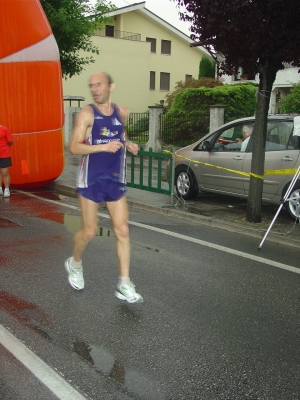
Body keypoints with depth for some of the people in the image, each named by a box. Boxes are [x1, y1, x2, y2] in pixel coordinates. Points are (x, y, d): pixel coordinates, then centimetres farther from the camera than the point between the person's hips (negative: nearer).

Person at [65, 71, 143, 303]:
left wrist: (128, 144, 4)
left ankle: (124, 285, 5)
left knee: (122, 231, -1)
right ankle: (75, 263, 35)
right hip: (91, 180, -4)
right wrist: (103, 146, -29)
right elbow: (73, 147, -17)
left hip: (115, 180, 4)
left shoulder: (122, 113, 6)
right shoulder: (87, 114, -9)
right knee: (89, 231, 3)